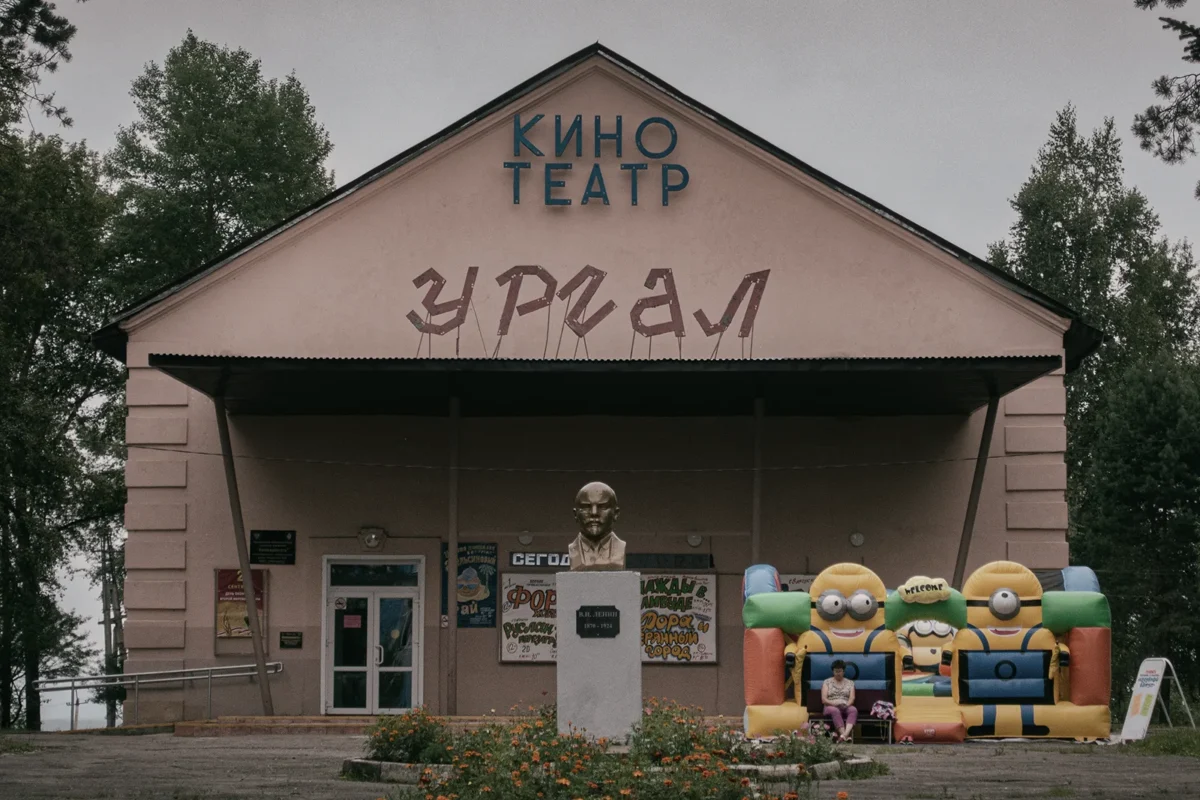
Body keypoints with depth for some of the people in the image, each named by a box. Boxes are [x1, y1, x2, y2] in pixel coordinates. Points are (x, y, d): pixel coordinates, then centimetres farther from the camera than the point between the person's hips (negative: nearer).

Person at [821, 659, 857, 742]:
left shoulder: (850, 683, 18)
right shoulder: (827, 682, 14)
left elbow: (852, 698, 5)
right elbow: (824, 699, 4)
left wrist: (846, 704, -18)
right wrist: (833, 703, -17)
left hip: (846, 707, 1)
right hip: (831, 707, -1)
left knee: (853, 710, -35)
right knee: (835, 711, -39)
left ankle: (845, 734, -57)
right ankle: (846, 736, -51)